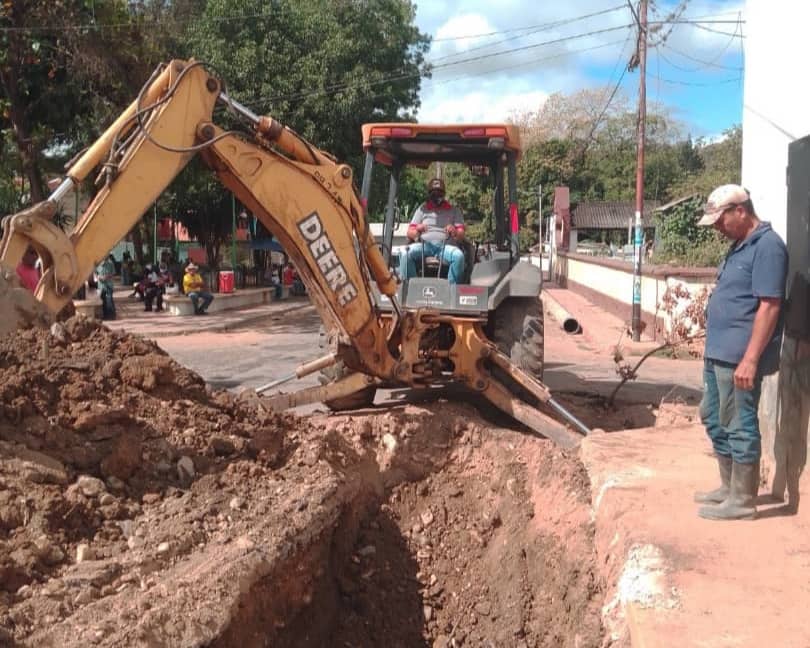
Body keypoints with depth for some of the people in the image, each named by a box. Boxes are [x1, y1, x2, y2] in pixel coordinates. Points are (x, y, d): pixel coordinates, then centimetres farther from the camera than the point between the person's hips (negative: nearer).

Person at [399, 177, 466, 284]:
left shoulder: (454, 210, 20)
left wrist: (454, 232, -15)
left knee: (459, 256, -35)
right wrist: (417, 231, -11)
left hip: (446, 246, -1)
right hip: (425, 245, 1)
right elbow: (409, 233, 15)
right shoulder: (422, 209, 22)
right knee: (406, 253, -31)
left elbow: (461, 235, 11)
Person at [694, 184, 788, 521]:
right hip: (718, 353, 10)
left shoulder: (767, 246, -15)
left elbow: (769, 307, -21)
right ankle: (729, 487, 30)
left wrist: (750, 360, -24)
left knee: (739, 426, -2)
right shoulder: (740, 246, 15)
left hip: (739, 357, -10)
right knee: (714, 419, 17)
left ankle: (742, 501, 8)